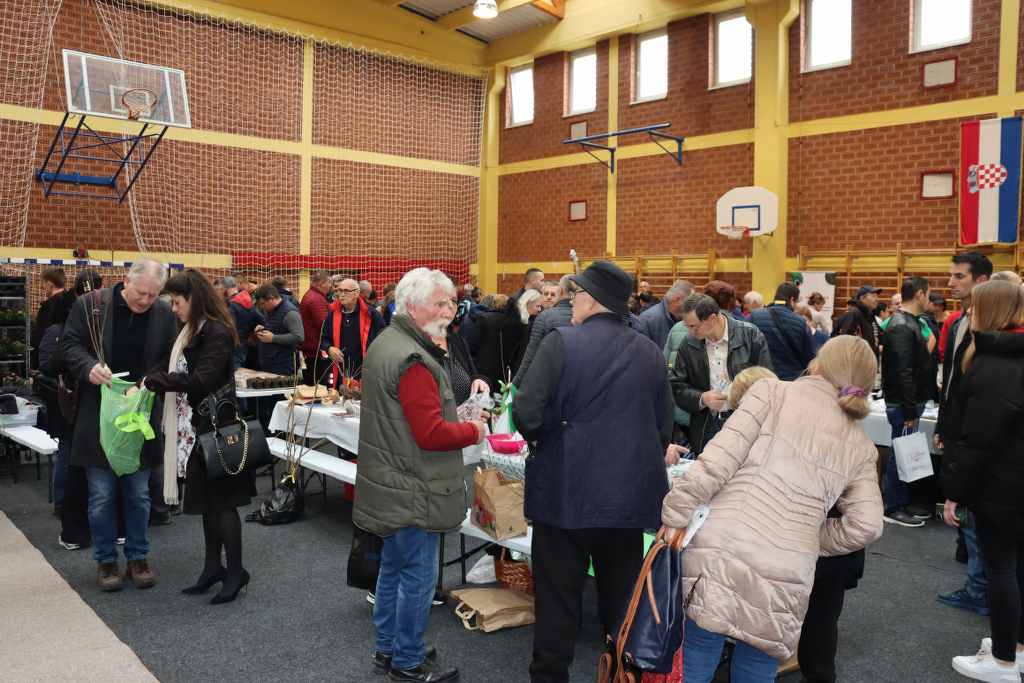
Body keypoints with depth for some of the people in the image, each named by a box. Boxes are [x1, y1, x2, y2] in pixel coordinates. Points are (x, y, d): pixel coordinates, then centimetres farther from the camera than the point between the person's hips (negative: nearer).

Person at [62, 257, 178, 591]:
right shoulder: (89, 305, -5)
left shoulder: (165, 315, -1)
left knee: (138, 495, 11)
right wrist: (89, 367, -19)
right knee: (101, 496, 6)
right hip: (98, 417, -1)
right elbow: (71, 346, 1)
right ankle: (105, 560, 22)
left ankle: (137, 557, 26)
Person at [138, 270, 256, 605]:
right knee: (206, 499, 15)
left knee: (220, 500, -1)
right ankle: (213, 567, 26)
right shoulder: (190, 331, 12)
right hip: (195, 426, 9)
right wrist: (146, 382, -9)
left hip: (214, 428, -9)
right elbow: (170, 365, 8)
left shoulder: (218, 333, -17)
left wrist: (154, 381, -19)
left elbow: (201, 379, -24)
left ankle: (235, 571, 11)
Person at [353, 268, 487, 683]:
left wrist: (454, 415, 10)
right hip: (412, 491, -11)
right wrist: (473, 431, -10)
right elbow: (431, 433, -26)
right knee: (418, 575, 4)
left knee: (393, 567, 21)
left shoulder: (384, 344, 10)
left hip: (389, 486, 11)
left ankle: (387, 649, 36)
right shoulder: (414, 361, -24)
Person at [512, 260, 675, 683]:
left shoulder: (561, 342, -11)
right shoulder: (651, 353, 3)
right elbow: (664, 429, 8)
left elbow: (526, 414, -17)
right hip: (631, 496, 4)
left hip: (567, 493, -4)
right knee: (621, 601, 17)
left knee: (558, 600, 9)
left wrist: (542, 441, 3)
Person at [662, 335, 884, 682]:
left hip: (720, 551, -3)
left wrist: (675, 513, -1)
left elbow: (720, 458, -6)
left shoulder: (773, 392, 4)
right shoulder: (860, 448, 15)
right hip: (786, 580, 3)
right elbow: (866, 526, 7)